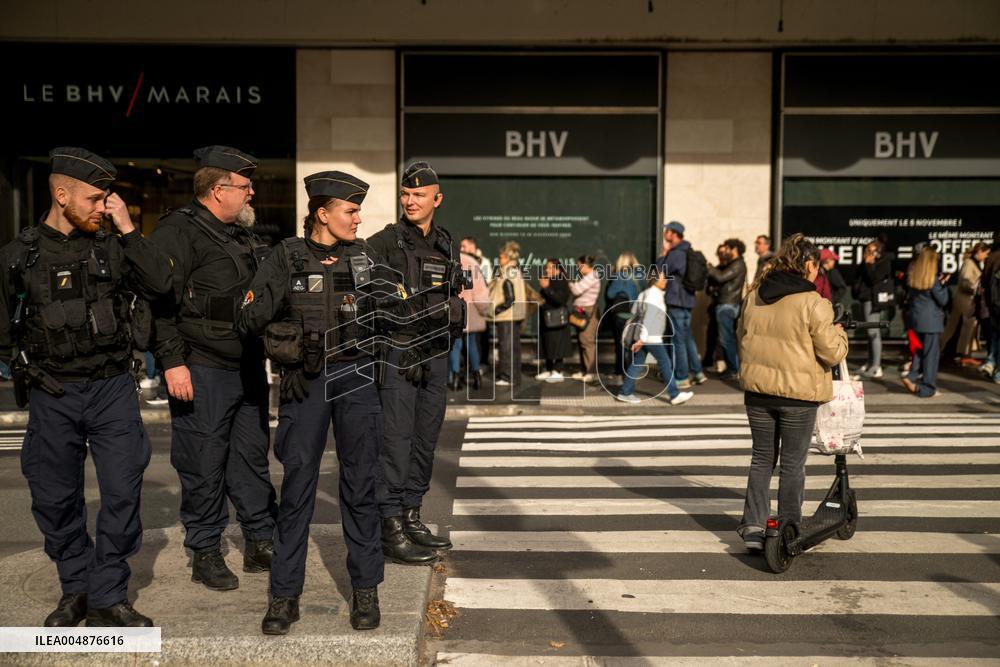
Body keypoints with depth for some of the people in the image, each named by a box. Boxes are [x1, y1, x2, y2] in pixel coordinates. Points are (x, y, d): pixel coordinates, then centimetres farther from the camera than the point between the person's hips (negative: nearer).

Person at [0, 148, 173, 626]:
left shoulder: (112, 246, 3)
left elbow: (160, 284, -11)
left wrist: (127, 229, -12)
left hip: (113, 390, 0)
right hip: (52, 397, 0)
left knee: (123, 493, -2)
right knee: (56, 500, 9)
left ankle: (107, 600, 12)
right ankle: (76, 589, 28)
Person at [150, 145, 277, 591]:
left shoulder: (244, 236, 16)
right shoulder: (179, 231, -9)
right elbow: (159, 301, -15)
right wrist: (172, 361, -19)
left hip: (249, 367, 8)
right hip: (202, 371, -8)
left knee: (253, 457, 13)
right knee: (204, 466, 2)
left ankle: (261, 544, 24)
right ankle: (205, 554, 16)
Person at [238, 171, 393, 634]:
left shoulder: (365, 257, 8)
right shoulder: (288, 257, 1)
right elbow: (249, 319, -2)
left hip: (356, 376, 2)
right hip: (305, 381, -2)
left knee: (360, 483, 6)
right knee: (297, 485, 2)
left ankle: (365, 590, 17)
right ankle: (284, 595, 13)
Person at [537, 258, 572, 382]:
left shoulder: (562, 283, -10)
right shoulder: (548, 282, 14)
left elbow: (560, 299, -26)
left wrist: (547, 288, -26)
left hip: (557, 321, -8)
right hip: (546, 320, 9)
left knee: (557, 345, -6)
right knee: (547, 345, 12)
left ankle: (558, 372, -1)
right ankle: (548, 370, 21)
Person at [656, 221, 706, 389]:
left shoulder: (675, 254, -16)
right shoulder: (687, 252, 13)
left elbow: (659, 271, -11)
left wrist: (664, 252, -5)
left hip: (676, 301, -9)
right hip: (687, 300, 9)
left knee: (679, 340, -3)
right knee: (688, 338, 16)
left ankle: (682, 378, 1)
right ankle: (697, 372, 20)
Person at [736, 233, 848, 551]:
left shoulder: (754, 295, 4)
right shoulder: (813, 303, -15)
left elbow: (743, 337, 15)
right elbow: (832, 353, -12)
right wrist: (839, 332, 8)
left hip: (757, 390, 5)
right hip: (798, 393, -5)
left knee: (762, 458, 16)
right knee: (792, 464, 9)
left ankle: (753, 526, 16)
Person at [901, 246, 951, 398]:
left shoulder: (911, 277, 2)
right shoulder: (933, 279, -14)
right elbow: (943, 300, -9)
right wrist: (942, 285, 2)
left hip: (915, 318, 6)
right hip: (931, 321, -6)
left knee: (919, 350, 19)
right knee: (931, 353, 3)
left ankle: (912, 377, 6)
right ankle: (927, 388, 6)